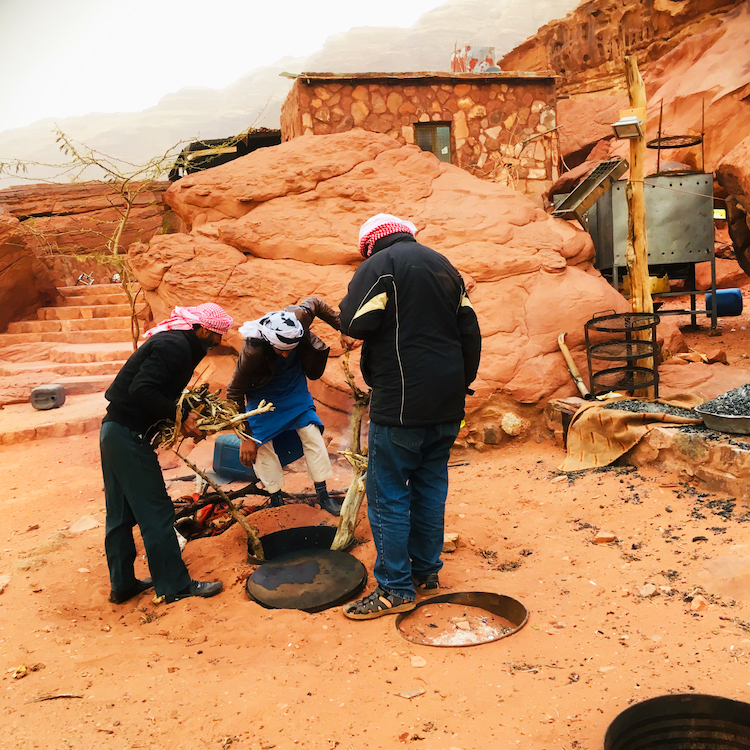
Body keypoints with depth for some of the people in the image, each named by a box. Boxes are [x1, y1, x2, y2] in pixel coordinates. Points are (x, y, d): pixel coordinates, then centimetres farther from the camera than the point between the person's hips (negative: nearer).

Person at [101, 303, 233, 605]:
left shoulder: (176, 341, 14)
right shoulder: (175, 345, -16)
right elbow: (142, 389, -26)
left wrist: (186, 413, 5)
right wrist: (180, 417, -20)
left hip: (116, 431, 10)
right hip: (129, 434, -10)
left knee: (121, 514, 16)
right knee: (155, 512, -2)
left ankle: (122, 585, 26)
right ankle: (174, 585, 8)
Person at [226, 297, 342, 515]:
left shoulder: (298, 318, -31)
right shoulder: (252, 351, -38)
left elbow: (315, 303, -4)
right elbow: (234, 393, -24)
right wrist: (246, 437, -21)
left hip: (295, 389, 3)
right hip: (262, 395, -3)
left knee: (312, 435, -4)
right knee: (261, 444, -8)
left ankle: (323, 495, 9)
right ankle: (276, 499, 9)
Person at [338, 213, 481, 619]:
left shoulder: (380, 264, -6)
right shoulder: (444, 266, 16)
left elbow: (354, 323, -17)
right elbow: (470, 332, 16)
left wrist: (348, 331, 6)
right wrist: (461, 383, 22)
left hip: (401, 403, -8)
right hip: (446, 403, 8)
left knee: (388, 493, 1)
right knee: (431, 485, 16)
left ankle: (396, 588, 7)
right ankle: (427, 570, 27)